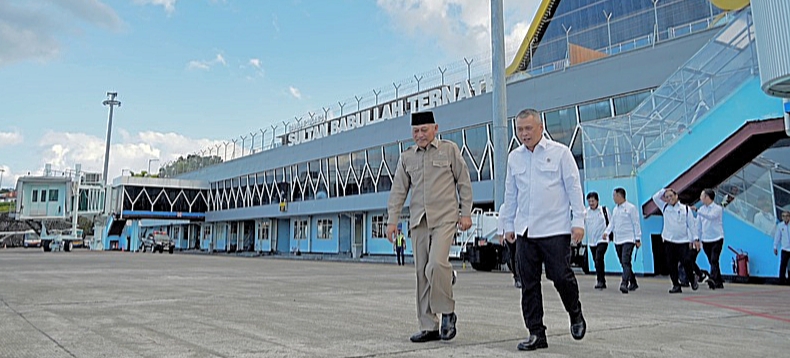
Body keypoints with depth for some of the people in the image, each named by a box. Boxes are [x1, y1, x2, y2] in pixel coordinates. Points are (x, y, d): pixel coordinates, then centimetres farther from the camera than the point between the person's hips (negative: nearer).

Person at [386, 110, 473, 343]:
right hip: (418, 221, 4)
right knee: (421, 273, 3)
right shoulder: (406, 157, 15)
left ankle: (448, 312, 1)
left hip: (444, 218, -4)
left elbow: (464, 182, 7)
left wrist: (466, 213, 2)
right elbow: (398, 190, 14)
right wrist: (392, 220, 7)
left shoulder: (450, 149, 7)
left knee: (437, 263, -22)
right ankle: (429, 327, 11)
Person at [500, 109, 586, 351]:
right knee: (529, 284, 3)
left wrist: (578, 221, -5)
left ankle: (575, 315, 27)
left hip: (555, 229, -4)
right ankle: (536, 333, 14)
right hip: (525, 231, 4)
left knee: (561, 277, -4)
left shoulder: (560, 152, 1)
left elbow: (573, 187, 0)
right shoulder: (514, 157, 12)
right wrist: (508, 224, 17)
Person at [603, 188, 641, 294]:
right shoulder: (615, 209, 15)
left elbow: (636, 224, -4)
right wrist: (606, 232, 0)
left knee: (626, 262, -18)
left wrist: (638, 239, -6)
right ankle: (633, 283, 24)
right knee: (623, 263, 11)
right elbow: (612, 223, 19)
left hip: (628, 239, -7)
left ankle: (624, 284, -25)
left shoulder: (631, 208, -5)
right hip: (617, 240, 7)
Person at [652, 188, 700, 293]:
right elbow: (655, 197, 9)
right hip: (669, 241, 2)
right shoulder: (665, 207, 10)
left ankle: (693, 280, 17)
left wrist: (695, 238, 1)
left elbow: (692, 224, 5)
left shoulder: (685, 209, 4)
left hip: (683, 241, -2)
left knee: (686, 262, -9)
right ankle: (676, 285, 9)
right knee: (671, 264, 1)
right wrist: (664, 190, 2)